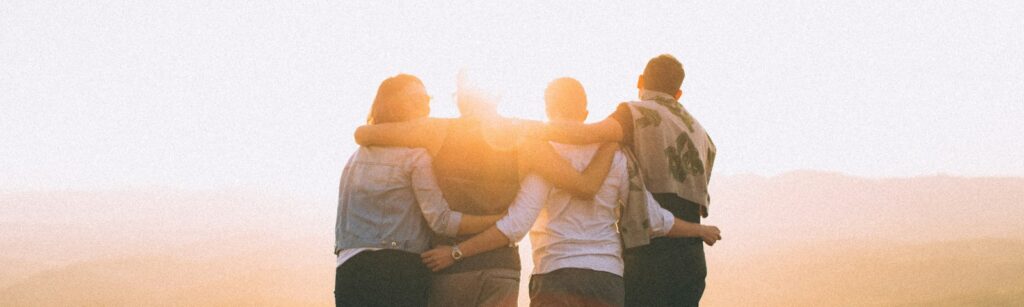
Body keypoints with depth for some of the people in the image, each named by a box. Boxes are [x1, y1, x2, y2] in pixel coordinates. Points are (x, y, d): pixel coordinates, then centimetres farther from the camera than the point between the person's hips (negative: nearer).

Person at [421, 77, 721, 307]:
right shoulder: (614, 157, 9)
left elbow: (516, 225, -13)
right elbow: (655, 220, 11)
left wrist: (456, 252, -9)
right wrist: (700, 230, 29)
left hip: (558, 276, -5)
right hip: (609, 280, 5)